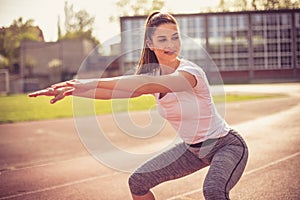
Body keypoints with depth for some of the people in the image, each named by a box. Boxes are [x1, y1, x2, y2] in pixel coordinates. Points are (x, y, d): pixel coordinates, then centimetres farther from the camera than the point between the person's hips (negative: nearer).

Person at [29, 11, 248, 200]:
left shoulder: (191, 71, -28)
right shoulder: (153, 73, -4)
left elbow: (147, 84, -44)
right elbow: (114, 91, -5)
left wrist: (93, 83, -49)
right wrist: (69, 91, -15)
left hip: (227, 145, -7)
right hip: (192, 148, 7)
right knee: (138, 181, 8)